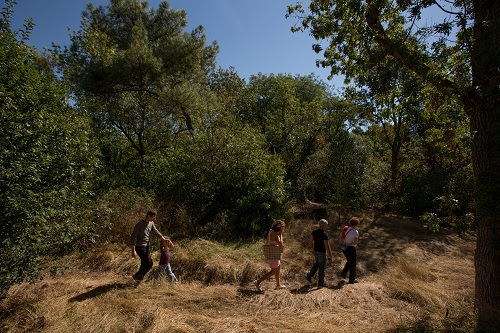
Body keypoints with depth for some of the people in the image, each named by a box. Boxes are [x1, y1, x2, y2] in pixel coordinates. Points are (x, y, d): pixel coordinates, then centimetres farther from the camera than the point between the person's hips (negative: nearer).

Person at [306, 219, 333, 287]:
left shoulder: (314, 232, -4)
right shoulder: (324, 235, -24)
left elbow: (311, 240, 11)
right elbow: (327, 246, -23)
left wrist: (312, 247, 29)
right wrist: (330, 256, -13)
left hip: (315, 251, 7)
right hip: (321, 252, -7)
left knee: (317, 262, 31)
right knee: (322, 268, 10)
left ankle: (309, 275, 24)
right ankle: (320, 283, 22)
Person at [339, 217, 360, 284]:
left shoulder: (346, 228, 4)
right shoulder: (355, 232, -19)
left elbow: (340, 236, 2)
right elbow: (356, 242, -28)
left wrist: (342, 243, -11)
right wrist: (348, 244, -16)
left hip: (344, 248, 7)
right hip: (351, 249, -7)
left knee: (349, 261, 26)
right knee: (353, 264, 11)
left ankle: (343, 273, 18)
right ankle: (352, 279, 20)